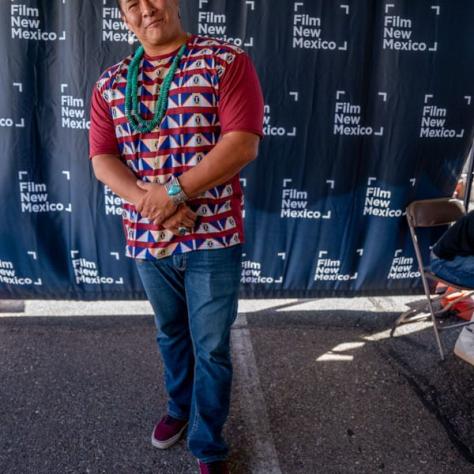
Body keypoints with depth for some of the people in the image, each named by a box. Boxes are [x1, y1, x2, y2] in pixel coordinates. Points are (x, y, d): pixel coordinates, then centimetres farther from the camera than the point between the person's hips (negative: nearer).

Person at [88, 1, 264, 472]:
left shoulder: (227, 62, -7)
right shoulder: (111, 83, 6)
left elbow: (243, 143, -16)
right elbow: (102, 159, 0)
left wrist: (175, 191, -21)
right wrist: (148, 200, -18)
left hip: (213, 237, -3)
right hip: (147, 239, 4)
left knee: (211, 348, 7)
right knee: (171, 333, 23)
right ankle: (179, 406, 49)